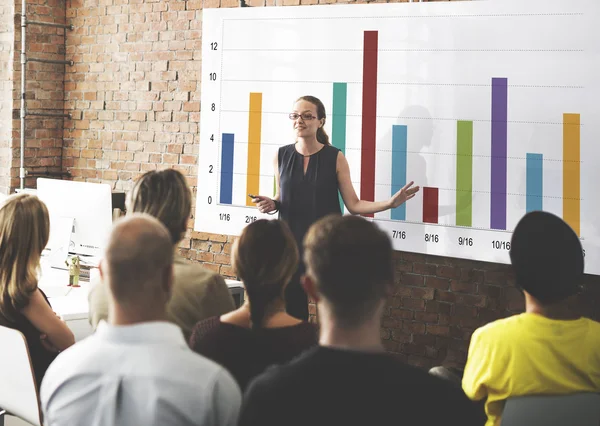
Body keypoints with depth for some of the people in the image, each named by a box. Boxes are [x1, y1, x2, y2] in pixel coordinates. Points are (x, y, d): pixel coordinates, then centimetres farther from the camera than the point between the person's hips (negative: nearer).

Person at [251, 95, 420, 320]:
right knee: (292, 310, 5)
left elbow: (354, 204, -5)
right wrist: (271, 204, -6)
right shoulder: (281, 156, 2)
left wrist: (389, 203, -17)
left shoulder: (335, 158, -5)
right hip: (291, 243, 2)